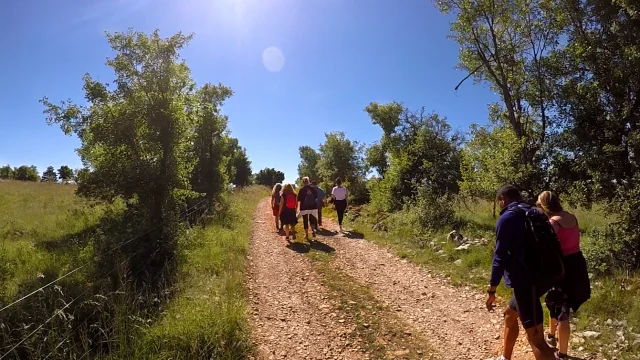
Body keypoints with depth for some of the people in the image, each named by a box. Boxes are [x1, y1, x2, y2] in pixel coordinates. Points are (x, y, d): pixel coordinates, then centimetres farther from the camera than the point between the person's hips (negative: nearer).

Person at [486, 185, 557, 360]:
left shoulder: (506, 219, -11)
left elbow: (501, 256, -14)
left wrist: (492, 289, -9)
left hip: (524, 282, -10)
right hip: (538, 278, 10)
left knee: (536, 338, -7)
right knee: (510, 315, 27)